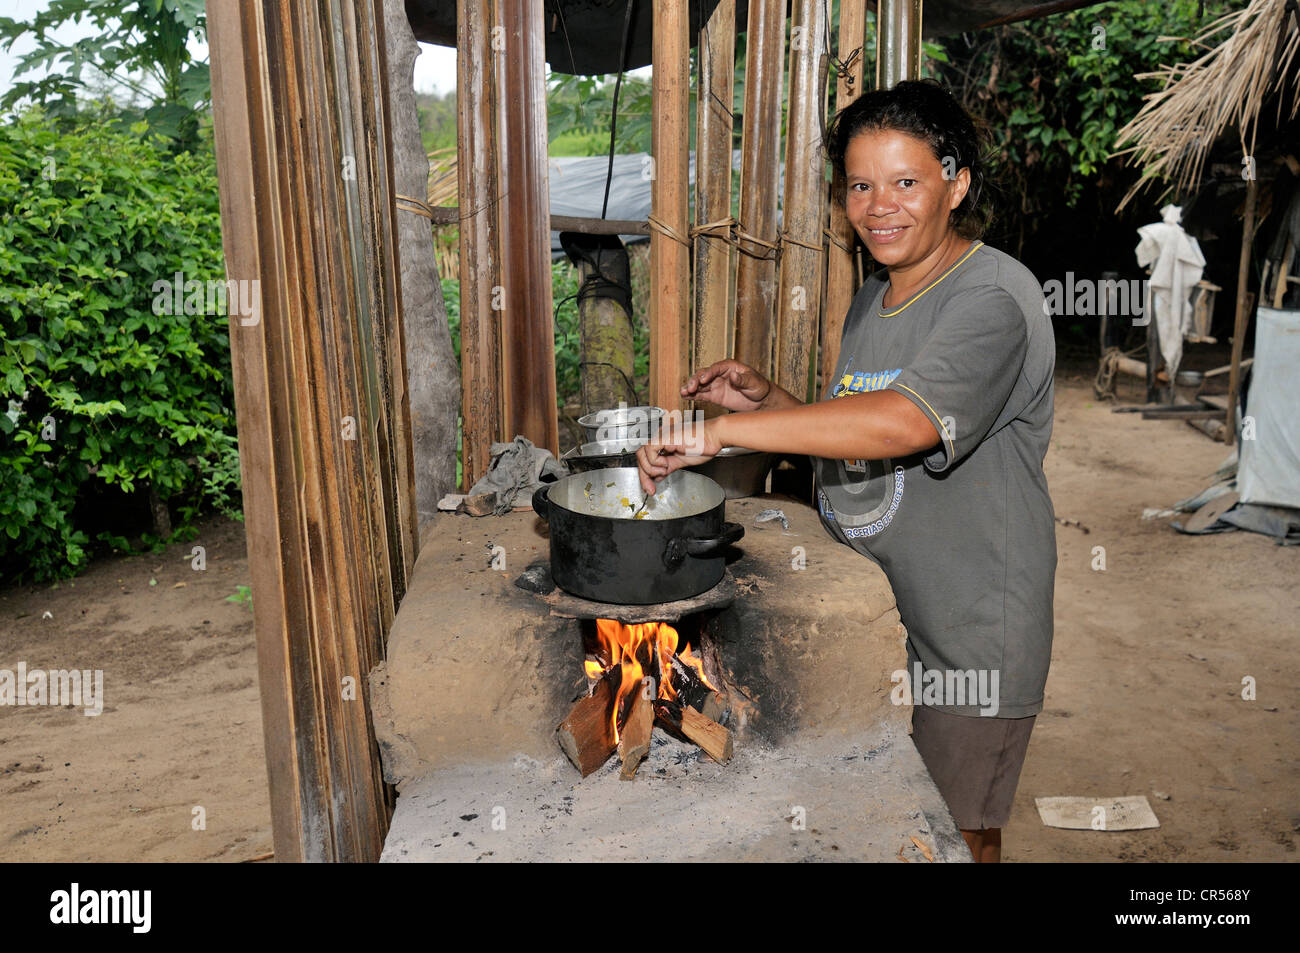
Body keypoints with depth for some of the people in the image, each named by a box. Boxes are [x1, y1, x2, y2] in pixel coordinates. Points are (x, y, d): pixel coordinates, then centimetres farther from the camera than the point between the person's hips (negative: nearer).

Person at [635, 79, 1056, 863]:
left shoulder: (994, 297, -18)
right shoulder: (872, 298, 10)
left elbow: (904, 423, -35)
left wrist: (721, 430, -34)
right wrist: (766, 400, -1)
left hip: (968, 632, -7)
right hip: (869, 613, 7)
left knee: (956, 830, 11)